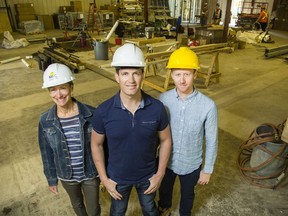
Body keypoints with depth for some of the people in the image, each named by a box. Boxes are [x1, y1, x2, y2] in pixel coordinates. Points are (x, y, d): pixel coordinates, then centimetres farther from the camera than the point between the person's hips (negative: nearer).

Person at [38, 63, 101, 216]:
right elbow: (47, 153, -3)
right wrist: (51, 179, 6)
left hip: (91, 173, -2)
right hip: (66, 176, 2)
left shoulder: (91, 114, -22)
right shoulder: (45, 121, -16)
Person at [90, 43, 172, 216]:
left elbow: (165, 140, -8)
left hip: (148, 175, 0)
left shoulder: (157, 108, -22)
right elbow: (96, 145, -9)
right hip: (117, 177, 0)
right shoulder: (103, 112, -23)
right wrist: (104, 178, -6)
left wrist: (160, 174, -5)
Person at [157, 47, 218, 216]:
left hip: (191, 164, -1)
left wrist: (208, 169, -4)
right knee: (165, 189, 29)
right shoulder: (163, 99, -18)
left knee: (187, 194, 27)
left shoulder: (208, 106, -24)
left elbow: (212, 141, -12)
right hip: (166, 160, 2)